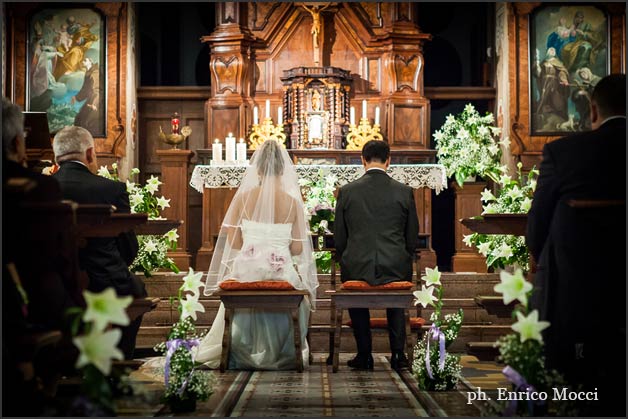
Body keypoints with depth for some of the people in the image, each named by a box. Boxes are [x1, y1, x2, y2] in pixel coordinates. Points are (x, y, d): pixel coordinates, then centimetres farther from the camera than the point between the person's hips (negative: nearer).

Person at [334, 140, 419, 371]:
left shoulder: (347, 191, -1)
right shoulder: (405, 192, -1)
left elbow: (339, 238, 5)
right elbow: (412, 237, 6)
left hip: (357, 267, -1)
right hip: (396, 268, 1)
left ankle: (364, 355, 25)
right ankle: (397, 353, 21)